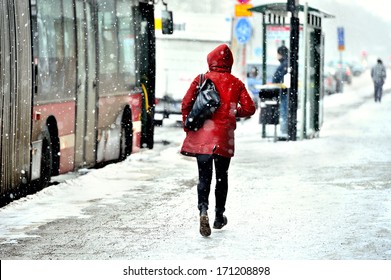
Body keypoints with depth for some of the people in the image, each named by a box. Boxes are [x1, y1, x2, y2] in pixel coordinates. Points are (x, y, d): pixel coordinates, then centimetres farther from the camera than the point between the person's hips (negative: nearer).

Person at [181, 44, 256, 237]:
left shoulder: (201, 79, 1)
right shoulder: (235, 83, 3)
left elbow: (186, 103, -4)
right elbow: (249, 108, 1)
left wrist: (187, 126, 8)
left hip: (201, 136, 0)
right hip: (224, 138, 1)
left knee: (204, 176, 0)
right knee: (222, 177, 15)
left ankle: (203, 210, -24)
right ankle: (219, 217, 23)